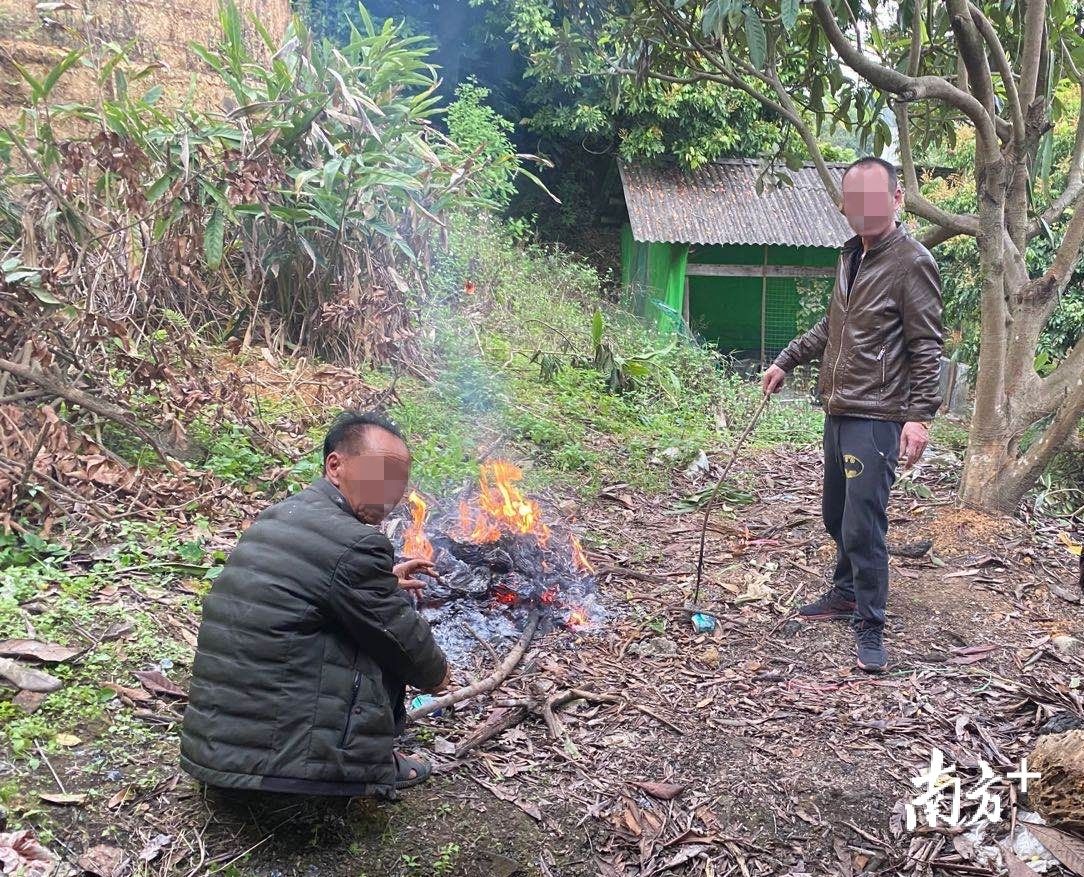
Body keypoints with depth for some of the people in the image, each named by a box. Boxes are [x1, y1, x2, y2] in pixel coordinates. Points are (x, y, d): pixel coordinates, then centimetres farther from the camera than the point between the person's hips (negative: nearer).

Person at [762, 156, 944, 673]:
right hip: (838, 410, 8)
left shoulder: (911, 263, -12)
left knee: (863, 523, -8)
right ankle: (847, 593, 36)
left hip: (876, 417, -8)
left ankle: (869, 626, 6)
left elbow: (926, 347, -14)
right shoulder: (851, 256, 13)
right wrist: (786, 362, 23)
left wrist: (920, 415, -19)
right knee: (836, 514, 18)